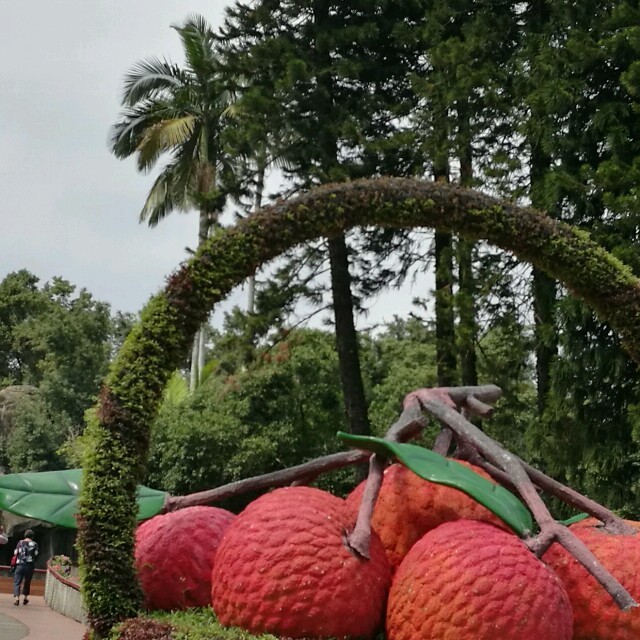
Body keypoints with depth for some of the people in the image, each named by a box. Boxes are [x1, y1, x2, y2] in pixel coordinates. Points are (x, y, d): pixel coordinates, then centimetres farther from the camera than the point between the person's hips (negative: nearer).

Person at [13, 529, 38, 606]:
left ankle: (17, 599, -15)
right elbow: (36, 555, -4)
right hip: (30, 566, 1)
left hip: (20, 565, -1)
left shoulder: (20, 543, 1)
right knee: (27, 582, 19)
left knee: (17, 582, 1)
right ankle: (25, 598, 27)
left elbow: (15, 553, -1)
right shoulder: (35, 544, 1)